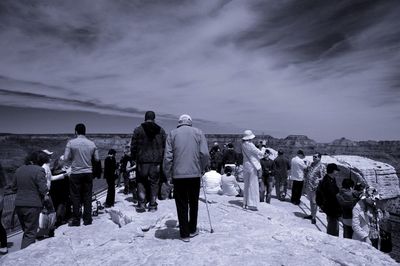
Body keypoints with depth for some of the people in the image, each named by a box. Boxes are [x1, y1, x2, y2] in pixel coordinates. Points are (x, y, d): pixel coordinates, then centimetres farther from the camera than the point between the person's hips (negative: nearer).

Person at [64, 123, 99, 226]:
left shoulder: (71, 143, -9)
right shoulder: (92, 144, -1)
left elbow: (66, 158, -10)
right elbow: (97, 159, 4)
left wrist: (73, 159, 9)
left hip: (76, 173, -2)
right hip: (88, 173, 2)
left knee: (76, 197, 8)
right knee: (87, 196, 11)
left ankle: (76, 220, 14)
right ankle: (87, 220, 17)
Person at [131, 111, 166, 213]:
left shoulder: (138, 130, -1)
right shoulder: (160, 130, 4)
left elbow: (133, 146, -1)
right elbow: (165, 146, 5)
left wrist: (134, 158, 12)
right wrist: (161, 159, 13)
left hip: (142, 161, -1)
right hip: (156, 162, 2)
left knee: (141, 182, 10)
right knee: (154, 183, 9)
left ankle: (141, 204, 6)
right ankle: (152, 205, 12)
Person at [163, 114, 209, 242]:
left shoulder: (172, 134, 4)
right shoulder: (198, 132, 5)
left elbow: (168, 157, -3)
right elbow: (205, 154, -5)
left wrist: (168, 175, 5)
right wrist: (203, 169, 11)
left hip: (178, 175, -1)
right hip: (195, 174, 1)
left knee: (182, 205, 9)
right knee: (193, 203, 17)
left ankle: (185, 234, 15)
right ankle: (192, 230, 29)